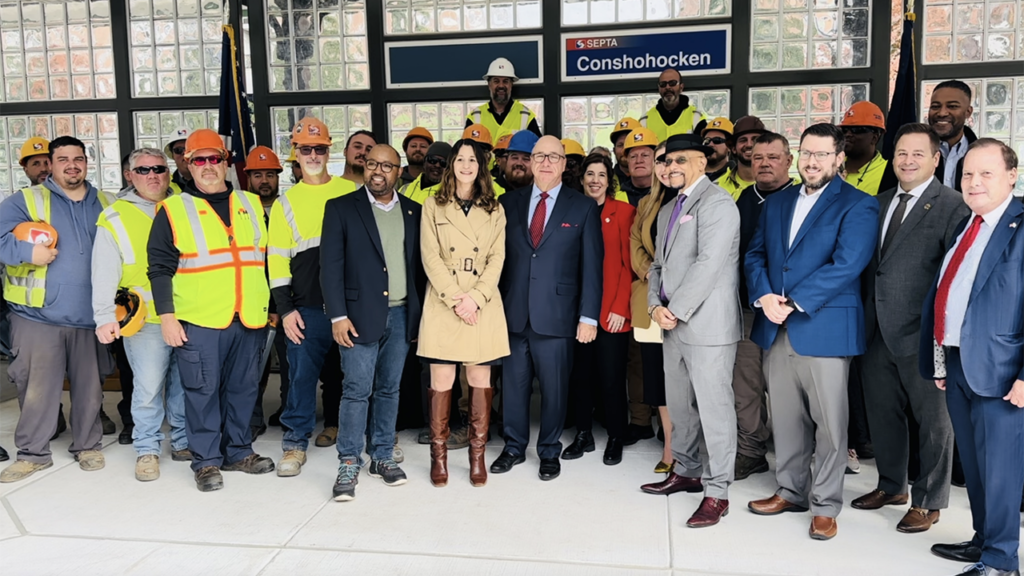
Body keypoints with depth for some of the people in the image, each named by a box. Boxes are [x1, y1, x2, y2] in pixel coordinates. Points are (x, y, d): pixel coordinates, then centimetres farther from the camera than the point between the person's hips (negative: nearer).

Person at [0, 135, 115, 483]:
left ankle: (88, 445, 25)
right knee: (37, 387, 2)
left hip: (89, 317, 3)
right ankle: (33, 453, 16)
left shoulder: (106, 206, 12)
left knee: (89, 386, 10)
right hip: (38, 315, -2)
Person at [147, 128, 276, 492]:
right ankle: (206, 461, 15)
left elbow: (266, 258, 18)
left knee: (244, 388, 12)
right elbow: (160, 267, -1)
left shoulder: (252, 205, 12)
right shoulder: (173, 210, 0)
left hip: (249, 319, 4)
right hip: (198, 321, -4)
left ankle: (238, 451, 26)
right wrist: (166, 315, -8)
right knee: (202, 391, 2)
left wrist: (271, 305, 15)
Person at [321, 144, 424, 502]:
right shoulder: (341, 208, -1)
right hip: (361, 315, -3)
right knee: (357, 390, -3)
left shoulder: (413, 211, 9)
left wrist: (419, 312, 5)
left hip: (401, 315, 4)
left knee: (389, 389, 11)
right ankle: (349, 465, 9)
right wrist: (338, 315, -11)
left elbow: (418, 264, 10)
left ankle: (382, 457, 23)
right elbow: (331, 265, -5)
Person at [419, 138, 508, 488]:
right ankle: (438, 455, 9)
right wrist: (454, 298, -12)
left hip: (483, 306, 1)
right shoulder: (433, 206, 7)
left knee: (480, 381, 3)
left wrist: (475, 297, -11)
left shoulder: (494, 210, 10)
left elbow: (497, 258, 3)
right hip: (442, 305, -1)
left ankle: (477, 456, 13)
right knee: (441, 381, -2)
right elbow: (430, 257, -1)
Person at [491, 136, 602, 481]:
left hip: (556, 316, -2)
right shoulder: (509, 203, 9)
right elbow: (498, 258, 8)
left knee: (554, 388, 7)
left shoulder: (583, 208, 2)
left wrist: (588, 316, -6)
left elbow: (591, 266, -1)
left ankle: (549, 452, 25)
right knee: (513, 384, 11)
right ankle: (514, 447, 28)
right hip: (514, 315, 2)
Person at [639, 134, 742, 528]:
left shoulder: (717, 203, -9)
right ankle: (687, 472, 31)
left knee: (714, 407, -3)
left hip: (708, 325, -9)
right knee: (679, 405, 16)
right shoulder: (668, 211, 20)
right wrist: (655, 306, 1)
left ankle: (717, 493, 5)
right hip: (673, 325, 9)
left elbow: (709, 263, -18)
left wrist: (676, 310, -15)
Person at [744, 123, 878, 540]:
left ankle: (825, 505, 15)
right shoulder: (776, 203, 15)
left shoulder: (857, 206, -4)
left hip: (825, 329, -5)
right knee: (786, 418, 14)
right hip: (775, 330, 5)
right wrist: (764, 297, -9)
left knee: (829, 423, 2)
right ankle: (791, 490, 29)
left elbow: (847, 265, -15)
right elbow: (755, 254, 10)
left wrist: (792, 303, -19)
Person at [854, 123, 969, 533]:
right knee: (882, 412, 18)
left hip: (921, 334, -7)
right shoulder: (881, 202, 12)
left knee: (933, 421, 8)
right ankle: (891, 486, 36)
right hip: (879, 330, 7)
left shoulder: (951, 206, -8)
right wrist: (866, 318, 9)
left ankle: (928, 502, 22)